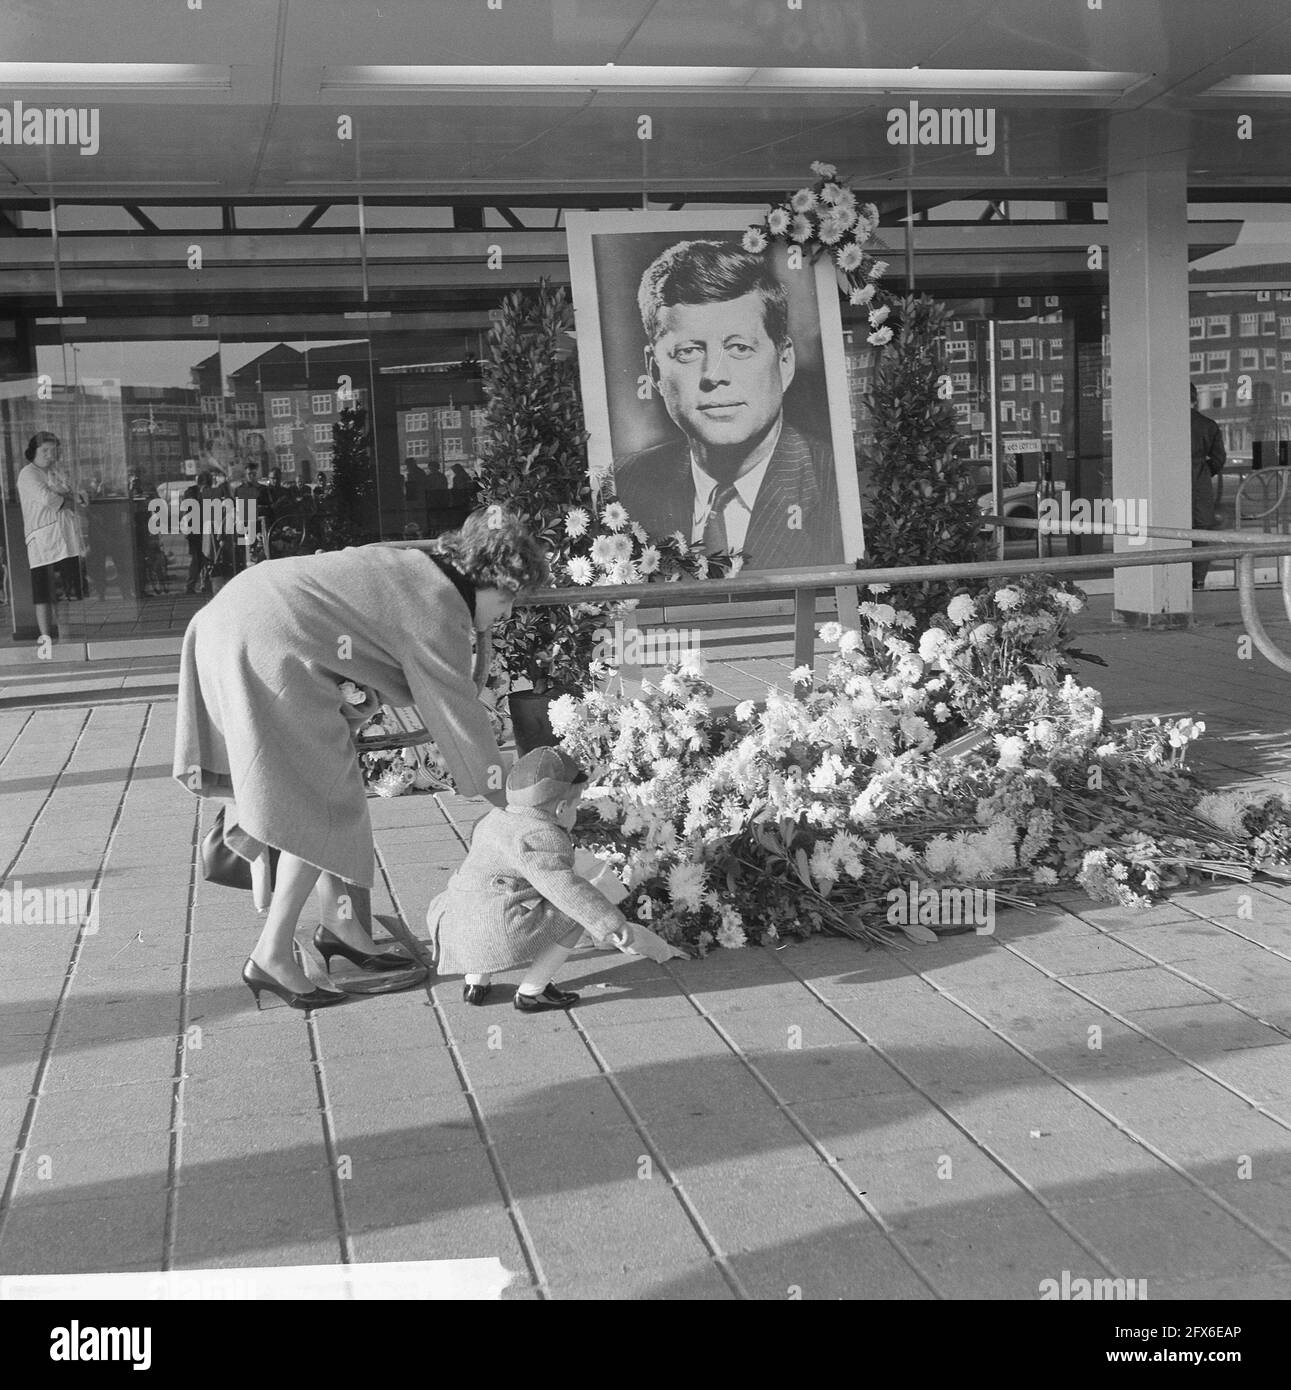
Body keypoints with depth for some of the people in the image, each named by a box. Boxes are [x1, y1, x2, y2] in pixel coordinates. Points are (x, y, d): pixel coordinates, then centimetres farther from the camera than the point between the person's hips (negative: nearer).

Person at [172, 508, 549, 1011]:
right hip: (264, 647, -10)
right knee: (322, 804, -2)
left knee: (322, 787, 16)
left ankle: (336, 921, 24)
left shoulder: (413, 568, 18)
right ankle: (271, 956, 1)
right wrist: (508, 797, 5)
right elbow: (459, 714, -4)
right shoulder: (438, 610, -8)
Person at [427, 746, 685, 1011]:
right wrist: (611, 924, -21)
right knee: (580, 910, 5)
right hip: (502, 935, -9)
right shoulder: (542, 835, -9)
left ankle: (476, 981, 22)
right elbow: (563, 887, -21)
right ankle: (530, 992, 5)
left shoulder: (494, 821, 20)